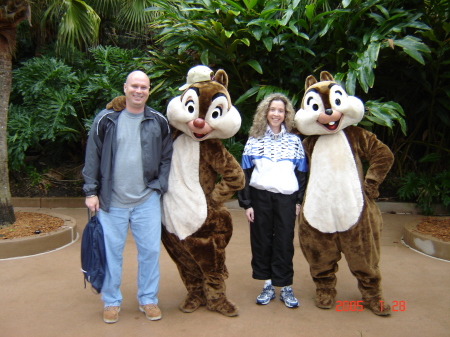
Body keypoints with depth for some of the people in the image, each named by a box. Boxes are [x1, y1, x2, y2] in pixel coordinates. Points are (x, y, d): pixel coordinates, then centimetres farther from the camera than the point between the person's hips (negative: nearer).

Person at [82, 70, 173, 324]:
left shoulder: (159, 122, 3)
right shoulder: (106, 120, -1)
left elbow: (167, 158, 9)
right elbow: (93, 158, 2)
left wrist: (159, 187, -1)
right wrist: (91, 192, 0)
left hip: (147, 200, 1)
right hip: (112, 201, -1)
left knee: (150, 251, 6)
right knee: (111, 252, 8)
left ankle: (148, 299, 25)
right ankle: (111, 301, 26)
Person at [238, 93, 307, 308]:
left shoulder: (294, 140, 9)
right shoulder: (254, 140, 7)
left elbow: (301, 173, 10)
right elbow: (245, 173, 4)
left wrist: (299, 200, 2)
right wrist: (246, 203, -2)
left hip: (286, 198, 0)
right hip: (260, 197, 0)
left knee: (285, 242, 1)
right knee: (261, 241, 5)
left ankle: (286, 287, 13)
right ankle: (268, 285, 18)